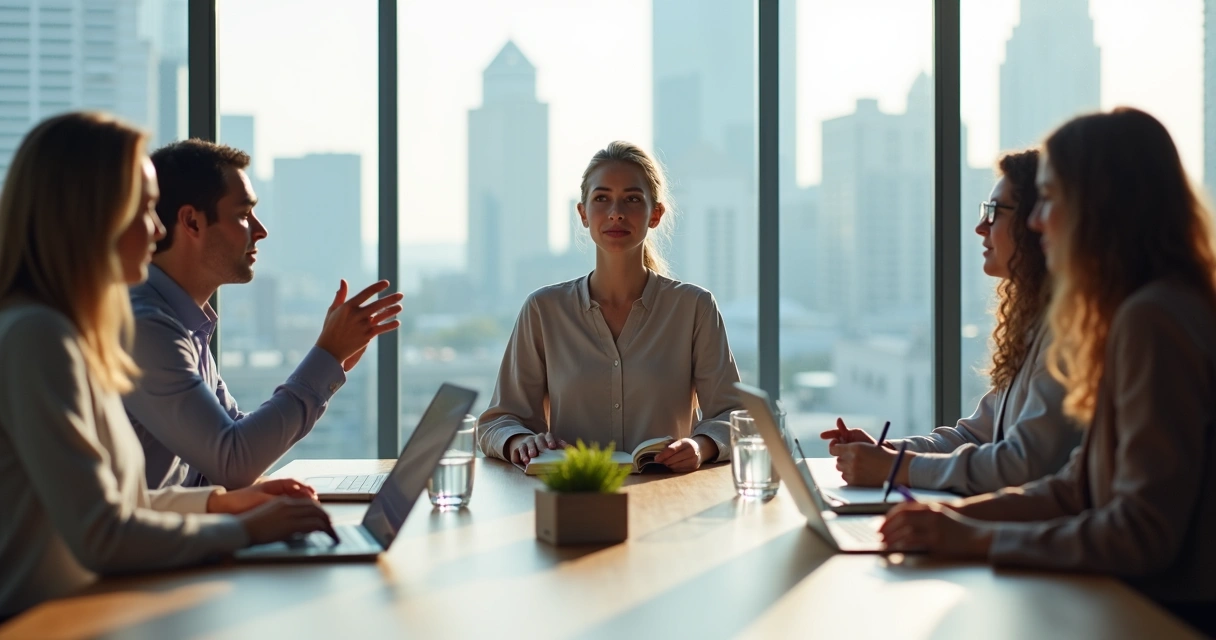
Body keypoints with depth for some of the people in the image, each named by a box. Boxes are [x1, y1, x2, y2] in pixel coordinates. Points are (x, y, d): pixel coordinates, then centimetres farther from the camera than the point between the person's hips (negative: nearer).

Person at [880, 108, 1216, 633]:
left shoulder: (1151, 322, -18)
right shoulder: (1137, 314, 14)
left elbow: (1145, 533, -22)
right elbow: (1078, 488, 13)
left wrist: (977, 539, -19)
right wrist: (957, 515, 0)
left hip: (1169, 615, -8)